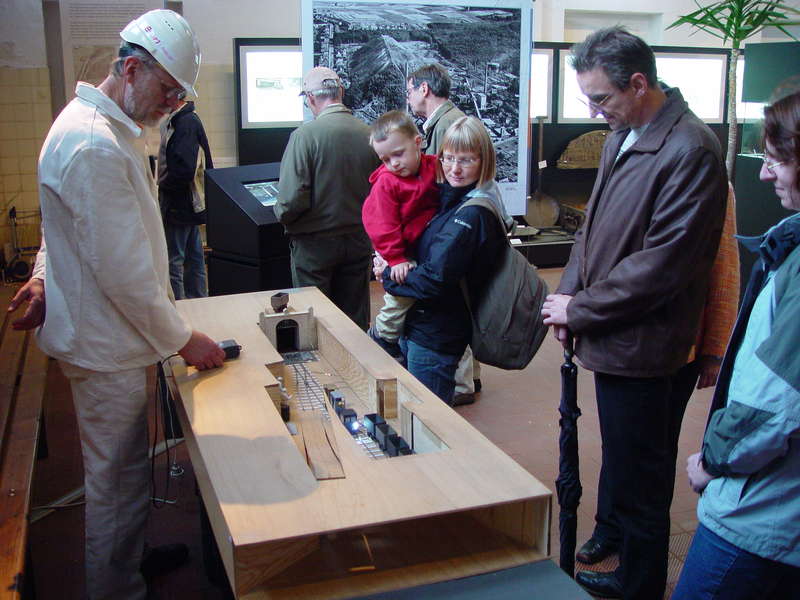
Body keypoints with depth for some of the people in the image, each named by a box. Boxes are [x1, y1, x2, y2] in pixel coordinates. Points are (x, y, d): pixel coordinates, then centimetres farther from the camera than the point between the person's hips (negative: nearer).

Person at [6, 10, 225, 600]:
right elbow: (125, 271, -24)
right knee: (116, 480, 7)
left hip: (112, 333, 10)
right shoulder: (95, 146, -25)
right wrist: (183, 340, -14)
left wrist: (45, 275, 6)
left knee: (130, 465, 24)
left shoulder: (111, 127, 10)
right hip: (105, 342, -10)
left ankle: (136, 552, 43)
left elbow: (67, 223, 20)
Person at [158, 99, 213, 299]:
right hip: (190, 203, 10)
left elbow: (184, 170, -26)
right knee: (193, 259, 17)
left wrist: (162, 184, -11)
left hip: (178, 205, -10)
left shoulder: (185, 123, -19)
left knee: (173, 262, -4)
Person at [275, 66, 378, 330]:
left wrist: (283, 217, 1)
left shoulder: (305, 135, -16)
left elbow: (292, 197, -20)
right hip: (359, 239, 4)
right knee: (356, 320, 15)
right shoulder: (368, 134, -5)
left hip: (315, 242, -4)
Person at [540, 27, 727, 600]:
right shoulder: (621, 136, 10)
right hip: (612, 338, 9)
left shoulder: (690, 151, -19)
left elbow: (660, 265, -22)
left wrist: (580, 310, -14)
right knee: (621, 473, 23)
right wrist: (567, 294, 2)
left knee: (638, 487, 5)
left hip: (644, 351, -9)